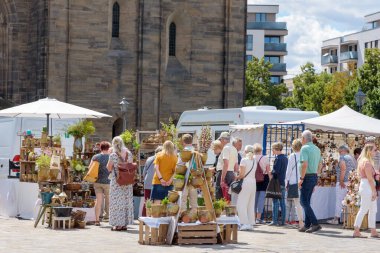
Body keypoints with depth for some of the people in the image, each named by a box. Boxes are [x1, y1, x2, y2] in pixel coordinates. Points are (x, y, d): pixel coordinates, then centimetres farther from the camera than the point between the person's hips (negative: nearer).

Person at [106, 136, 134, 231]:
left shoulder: (113, 155, -11)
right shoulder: (129, 154, 2)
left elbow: (109, 168, -4)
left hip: (116, 181, -4)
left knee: (117, 202, 2)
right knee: (126, 201, 10)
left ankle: (118, 224, 1)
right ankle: (125, 224, 14)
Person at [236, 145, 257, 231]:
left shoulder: (244, 160, -7)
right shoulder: (254, 161, 13)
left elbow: (242, 174, -12)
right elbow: (252, 173, 8)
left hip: (246, 182, -7)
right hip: (253, 182, 7)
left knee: (241, 204, -5)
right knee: (251, 205, 10)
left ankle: (245, 223, -13)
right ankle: (251, 223, 9)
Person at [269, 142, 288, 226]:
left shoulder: (278, 158, -13)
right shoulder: (285, 158, 13)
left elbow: (276, 171, -19)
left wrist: (270, 173, -1)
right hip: (283, 183, 8)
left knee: (275, 202, -5)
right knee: (282, 202, 8)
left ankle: (275, 221, -6)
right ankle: (283, 221, 8)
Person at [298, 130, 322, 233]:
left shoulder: (305, 148, -12)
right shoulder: (317, 149, 13)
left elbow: (305, 164, -22)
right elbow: (320, 164, 17)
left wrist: (301, 178, -18)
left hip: (307, 177, -8)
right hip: (315, 176, 8)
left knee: (304, 202, -6)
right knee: (307, 201, 15)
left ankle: (315, 224, -14)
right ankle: (307, 224, 15)